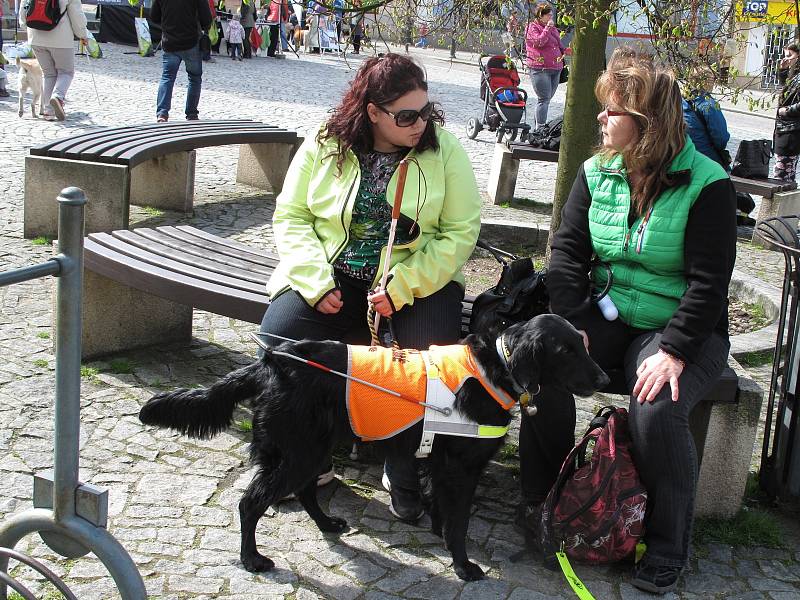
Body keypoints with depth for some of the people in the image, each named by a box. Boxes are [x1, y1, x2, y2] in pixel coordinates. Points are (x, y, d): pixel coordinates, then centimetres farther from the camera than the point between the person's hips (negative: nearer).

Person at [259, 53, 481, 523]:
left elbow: (461, 231, -6)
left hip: (416, 280, -1)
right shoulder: (324, 147, -1)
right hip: (331, 276, 1)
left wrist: (403, 287, -18)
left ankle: (402, 466, -3)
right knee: (280, 336, -23)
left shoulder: (444, 149, -4)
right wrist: (317, 283, -14)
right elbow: (290, 217, 2)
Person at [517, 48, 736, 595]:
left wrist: (674, 351, -25)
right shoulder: (598, 172, 3)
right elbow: (568, 249, 0)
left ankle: (668, 544, -6)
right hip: (608, 318, 5)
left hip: (681, 329, -4)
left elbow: (709, 282, -15)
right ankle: (544, 498, -2)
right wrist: (571, 325, -13)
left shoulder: (706, 184, -12)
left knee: (658, 412, -30)